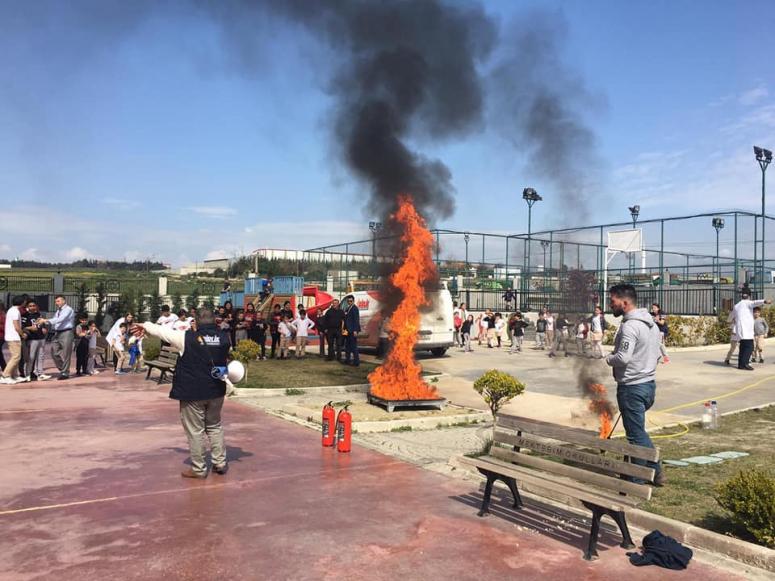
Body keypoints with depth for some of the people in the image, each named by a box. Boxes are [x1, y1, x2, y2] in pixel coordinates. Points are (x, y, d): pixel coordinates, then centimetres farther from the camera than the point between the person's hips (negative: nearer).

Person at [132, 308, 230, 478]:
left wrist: (145, 326, 17)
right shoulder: (224, 337, -3)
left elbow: (162, 331, 0)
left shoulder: (188, 337, -14)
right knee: (215, 426, 20)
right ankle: (220, 463, 22)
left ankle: (198, 469, 13)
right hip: (216, 391, 4)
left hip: (192, 392, -4)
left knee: (195, 430, 6)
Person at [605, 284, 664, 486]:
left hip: (632, 386, -9)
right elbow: (658, 354, 16)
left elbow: (623, 357, -27)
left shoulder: (630, 326, -20)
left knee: (636, 434, 1)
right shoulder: (651, 323, 11)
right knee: (638, 430, 22)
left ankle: (637, 481, 12)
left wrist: (607, 359, -9)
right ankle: (656, 472, 26)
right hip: (649, 383, 9)